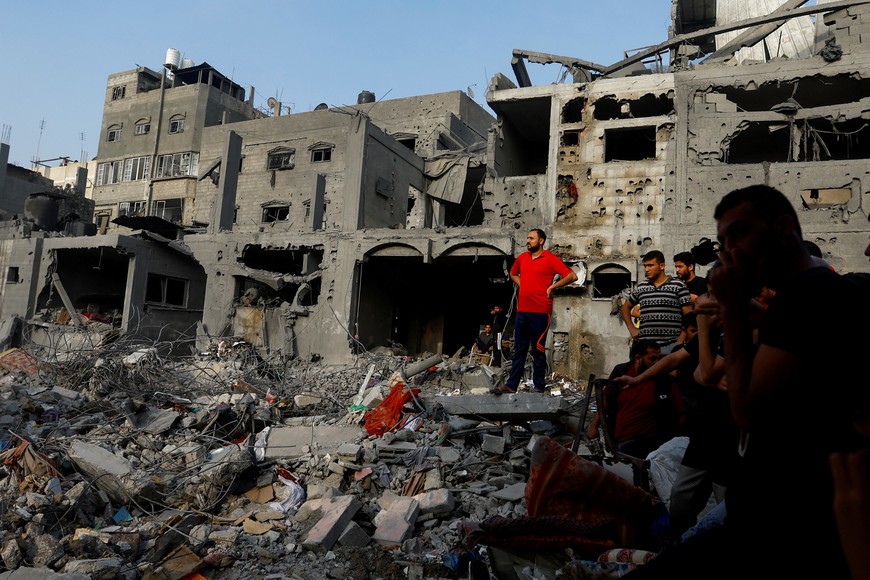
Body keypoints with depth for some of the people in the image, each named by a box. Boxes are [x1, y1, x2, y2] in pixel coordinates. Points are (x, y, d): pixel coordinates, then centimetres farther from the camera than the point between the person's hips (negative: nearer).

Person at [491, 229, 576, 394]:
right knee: (519, 350, 9)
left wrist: (552, 287, -10)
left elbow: (572, 276, -10)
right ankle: (511, 385, 12)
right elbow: (513, 273, 32)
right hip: (522, 311, 6)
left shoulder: (550, 259, -5)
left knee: (538, 351, 1)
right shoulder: (522, 258, 12)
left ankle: (539, 387, 9)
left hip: (540, 312, -5)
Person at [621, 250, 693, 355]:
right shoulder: (641, 287, 12)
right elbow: (626, 307, 27)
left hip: (670, 346, -3)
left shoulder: (678, 286, 1)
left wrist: (680, 342, -9)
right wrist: (631, 328, 14)